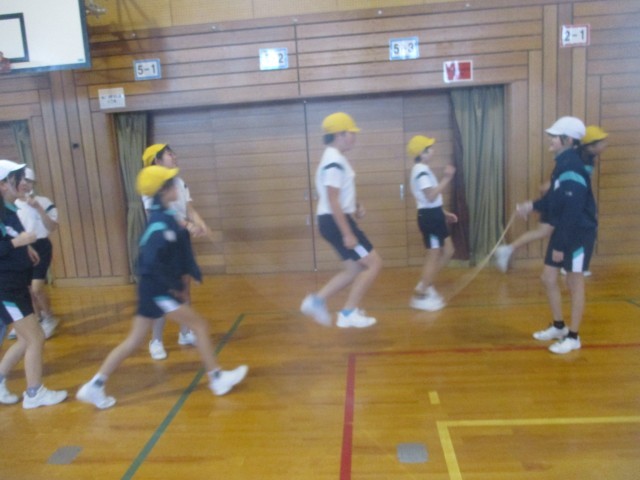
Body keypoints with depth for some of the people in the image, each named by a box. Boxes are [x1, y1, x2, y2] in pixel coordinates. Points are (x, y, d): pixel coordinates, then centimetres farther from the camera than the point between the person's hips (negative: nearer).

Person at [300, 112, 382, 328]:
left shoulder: (334, 158, 14)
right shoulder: (335, 161, -18)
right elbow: (333, 201, -23)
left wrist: (355, 206, 11)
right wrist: (348, 233, -23)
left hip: (335, 221, 10)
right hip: (335, 221, -10)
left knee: (354, 270, 16)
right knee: (374, 263, -4)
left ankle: (316, 300, 15)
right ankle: (349, 313, 3)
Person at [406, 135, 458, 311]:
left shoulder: (423, 170, 16)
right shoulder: (421, 171, -17)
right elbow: (431, 196, -26)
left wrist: (444, 213, 20)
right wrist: (447, 178, -21)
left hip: (434, 215, 10)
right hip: (429, 217, -10)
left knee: (448, 251, 15)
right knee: (433, 256, -4)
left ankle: (425, 285, 21)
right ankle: (420, 296, 6)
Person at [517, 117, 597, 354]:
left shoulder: (573, 169, -23)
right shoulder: (562, 164, 8)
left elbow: (572, 211, -25)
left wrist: (561, 245, -23)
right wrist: (533, 205, 11)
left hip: (579, 234, -9)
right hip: (562, 230, 9)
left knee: (574, 283, 2)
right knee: (549, 278, 14)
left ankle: (573, 337, 17)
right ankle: (558, 327, 30)